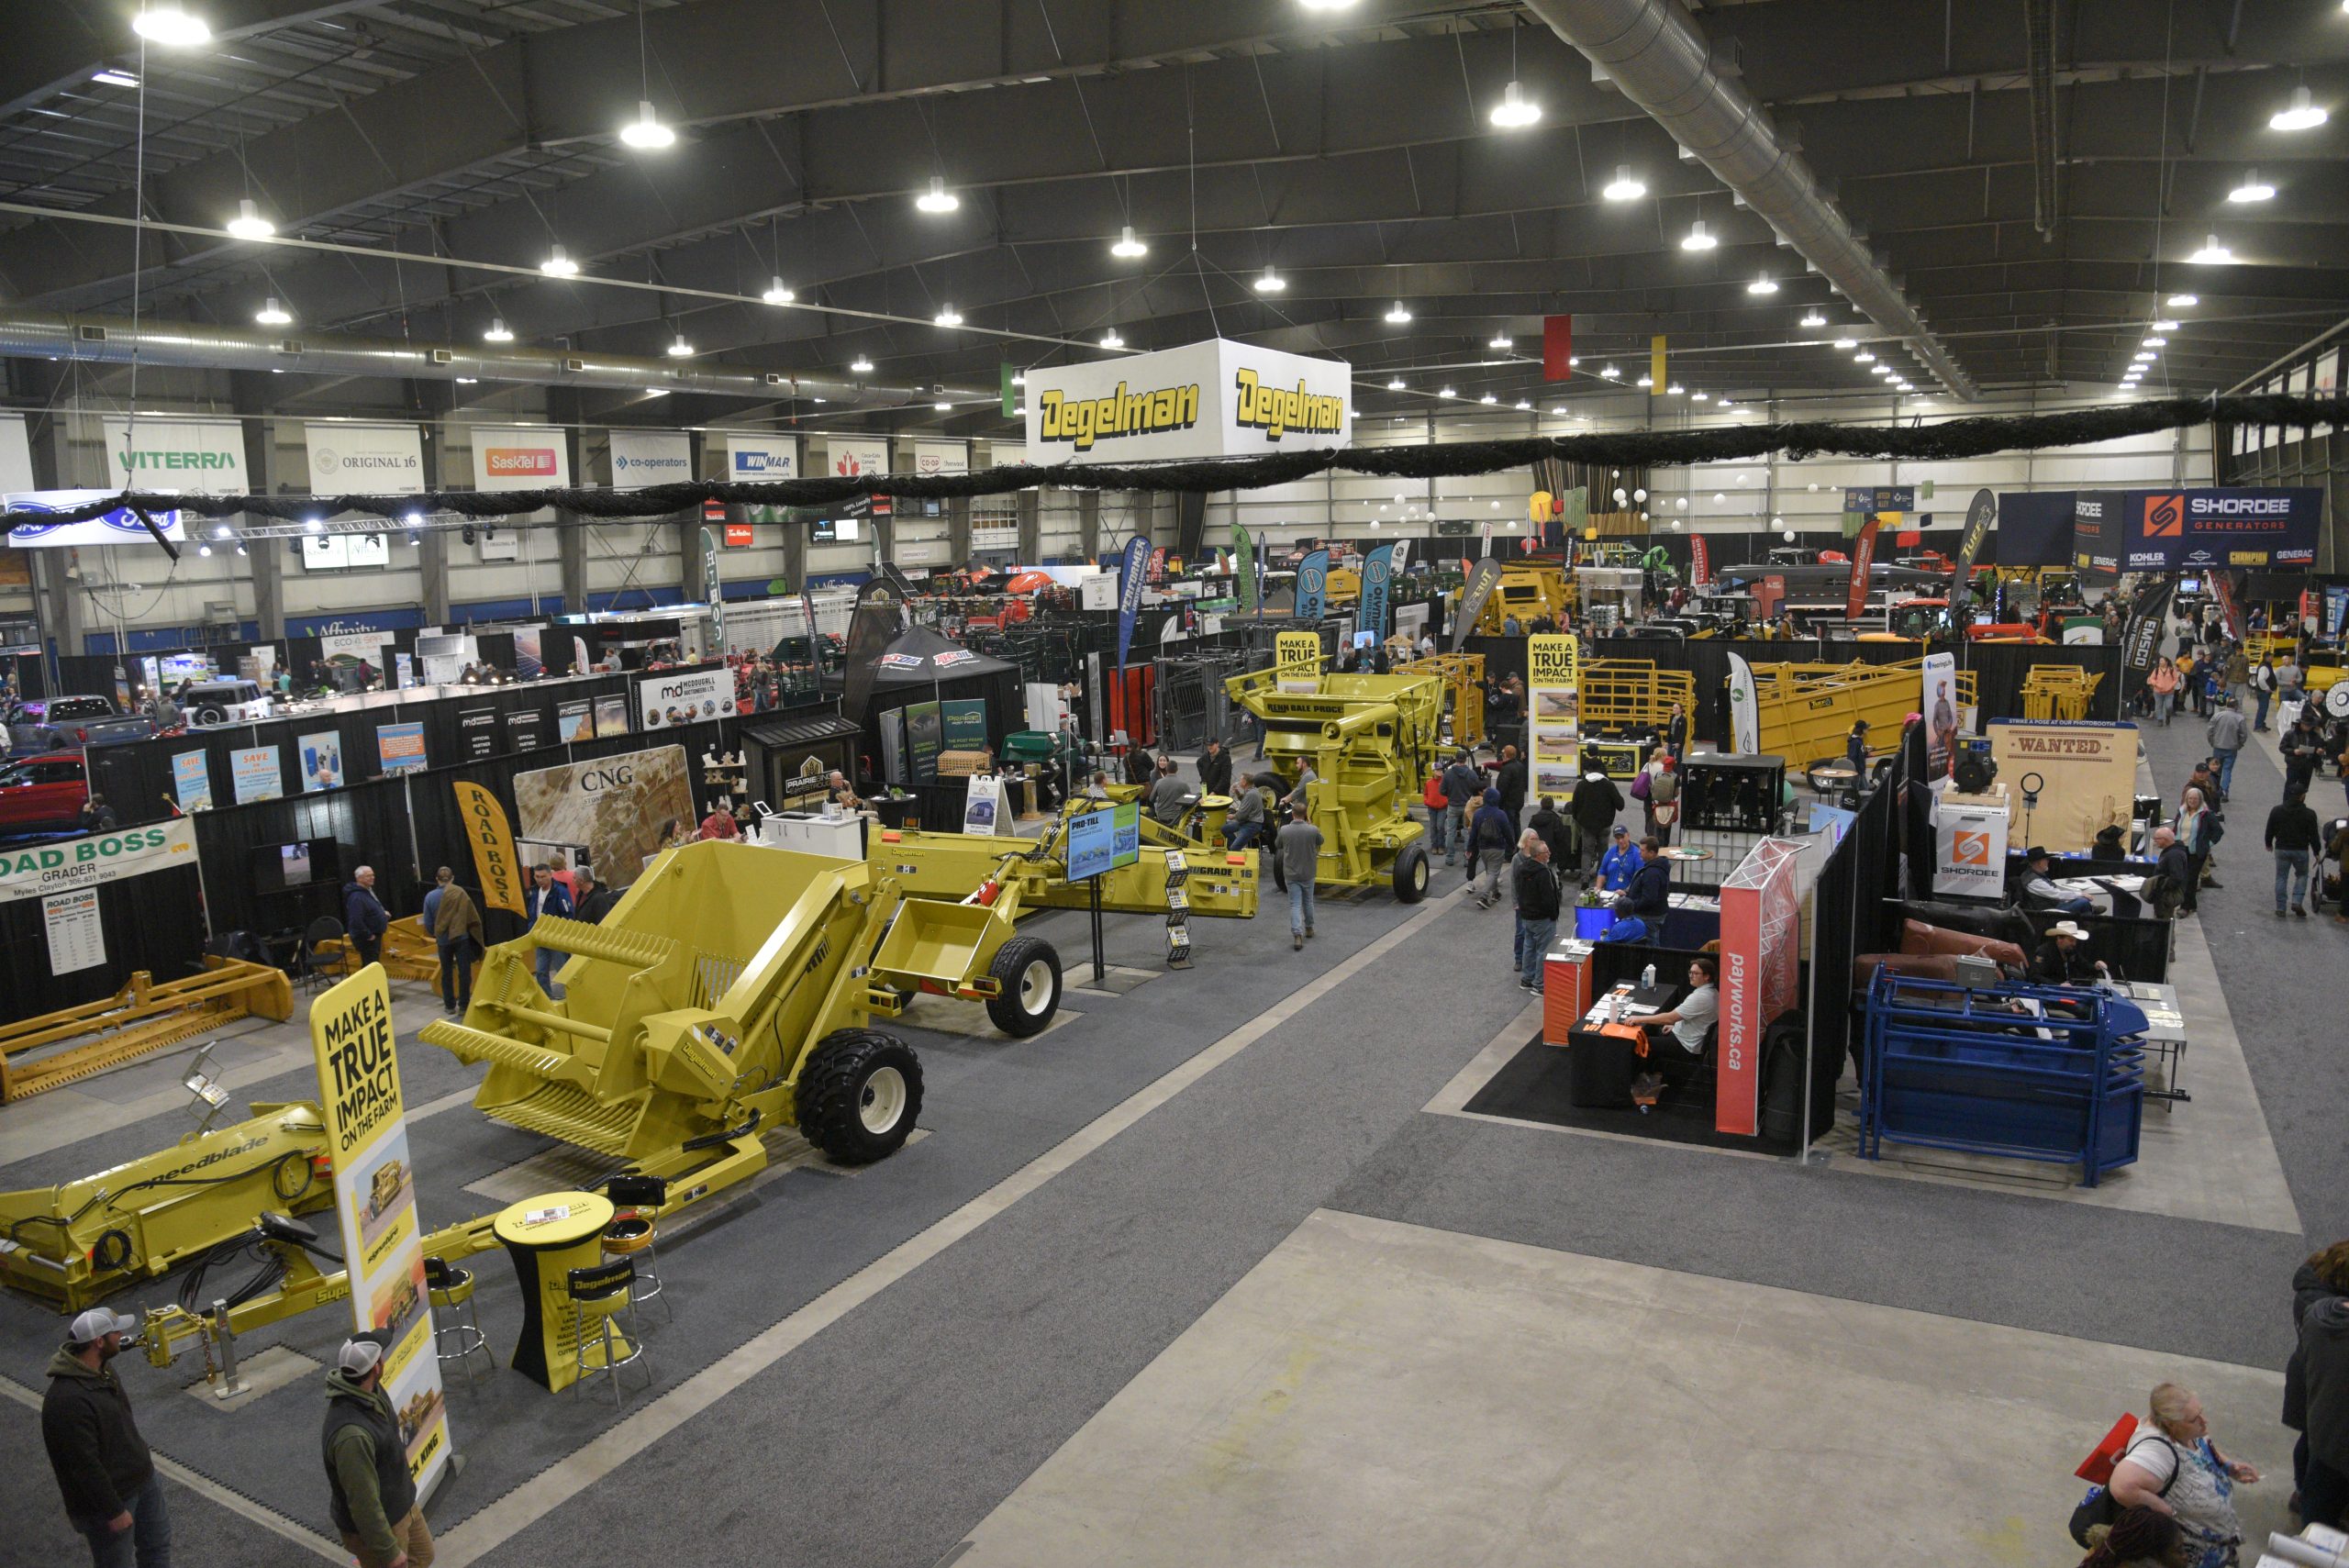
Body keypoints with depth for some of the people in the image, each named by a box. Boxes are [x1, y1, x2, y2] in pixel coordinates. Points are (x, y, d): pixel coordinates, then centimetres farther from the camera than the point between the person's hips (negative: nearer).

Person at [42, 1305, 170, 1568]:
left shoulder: (102, 1367, -4)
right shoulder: (68, 1400, -35)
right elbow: (85, 1466, -29)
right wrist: (114, 1511, -21)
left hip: (141, 1477, 9)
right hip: (107, 1497, -9)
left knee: (157, 1542, 25)